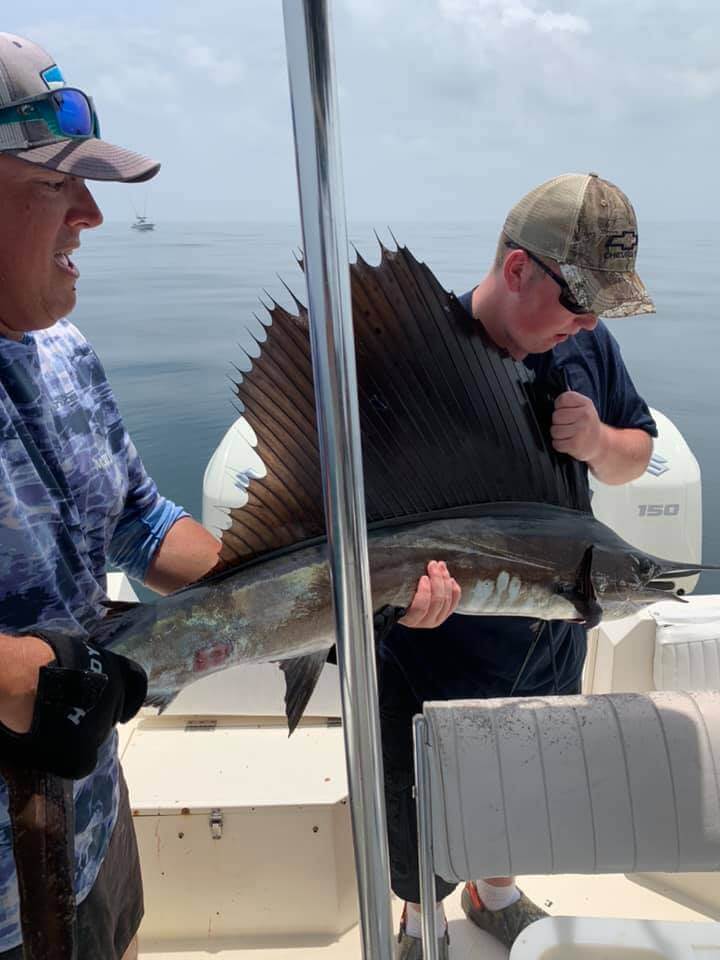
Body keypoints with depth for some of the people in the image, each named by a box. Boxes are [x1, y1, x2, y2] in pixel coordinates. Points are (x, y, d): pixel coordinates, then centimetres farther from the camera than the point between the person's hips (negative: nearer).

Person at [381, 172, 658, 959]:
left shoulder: (585, 343, -5)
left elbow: (637, 457, 6)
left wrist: (598, 443, -17)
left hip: (550, 640, 6)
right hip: (435, 650, -5)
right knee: (422, 813, 19)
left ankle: (495, 893, 62)